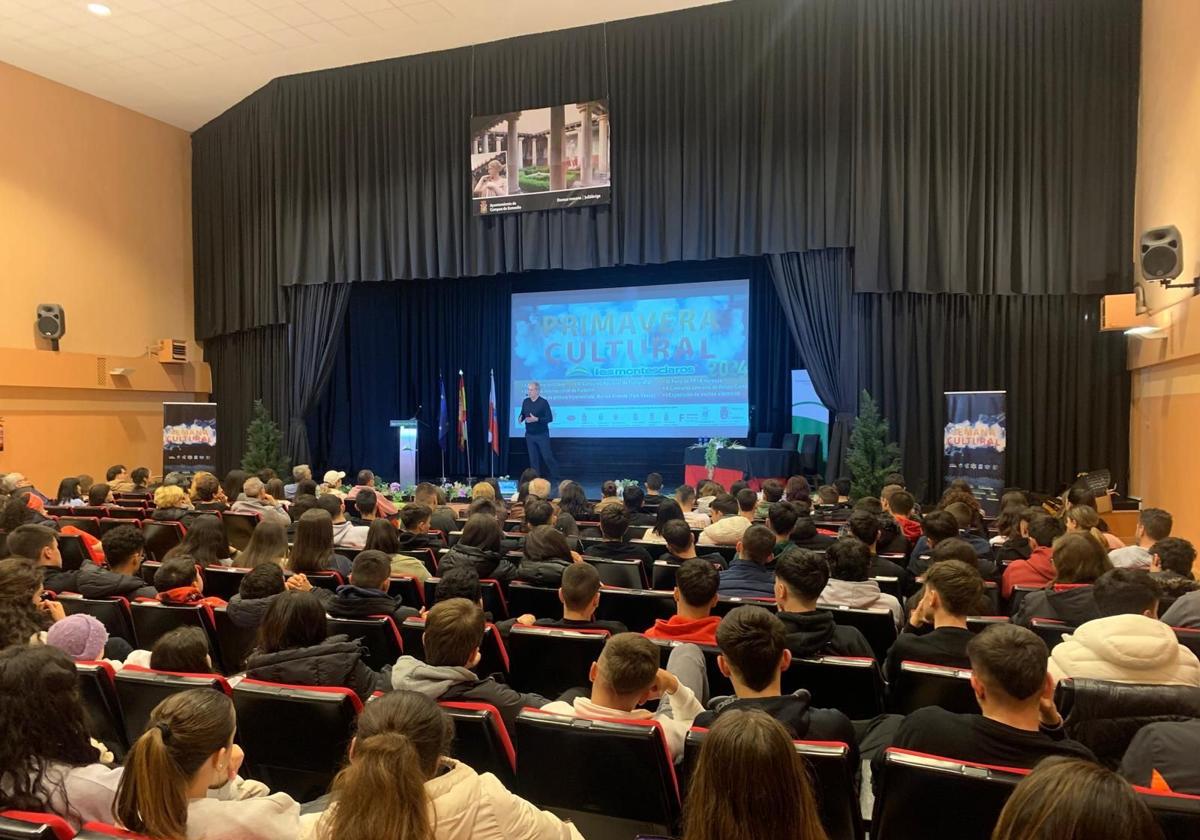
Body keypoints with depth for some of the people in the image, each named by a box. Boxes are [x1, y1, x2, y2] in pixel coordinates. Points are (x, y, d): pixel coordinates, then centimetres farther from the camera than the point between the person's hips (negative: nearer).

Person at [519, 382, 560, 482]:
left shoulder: (543, 402, -11)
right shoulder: (525, 402, 4)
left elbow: (550, 418, -13)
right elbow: (522, 414, 15)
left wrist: (536, 419, -24)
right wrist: (520, 418, -9)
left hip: (542, 435, -5)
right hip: (529, 435, 5)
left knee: (547, 456, -2)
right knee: (533, 458, 7)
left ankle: (556, 475, 18)